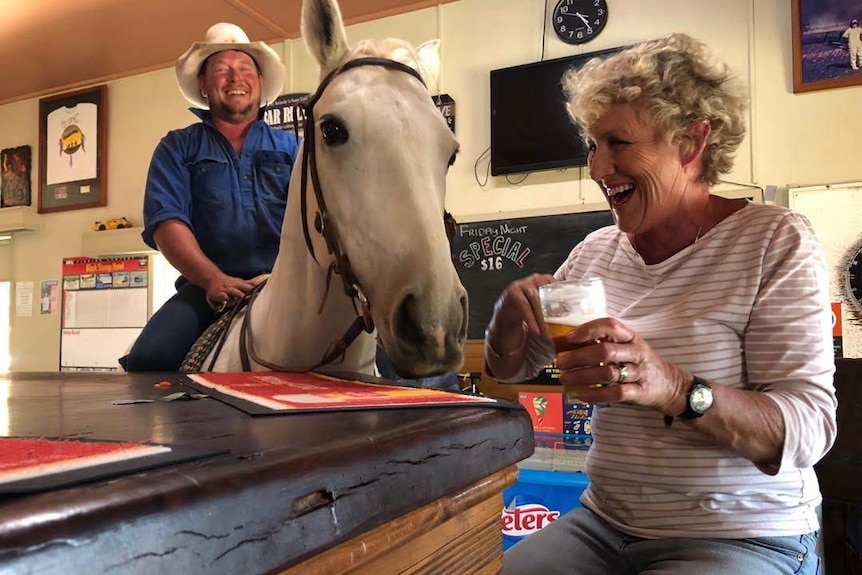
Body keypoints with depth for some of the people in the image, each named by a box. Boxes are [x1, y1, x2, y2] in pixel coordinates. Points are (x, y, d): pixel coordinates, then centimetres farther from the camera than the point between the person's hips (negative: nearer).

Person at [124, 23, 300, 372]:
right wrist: (213, 279, -18)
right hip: (207, 288, 0)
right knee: (147, 359, -26)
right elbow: (165, 220, 0)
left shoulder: (291, 147, 19)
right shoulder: (177, 148, 16)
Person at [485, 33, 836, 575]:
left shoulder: (776, 240, -10)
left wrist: (674, 390, -34)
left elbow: (810, 428, -16)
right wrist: (512, 311, -13)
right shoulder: (596, 250, 4)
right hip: (604, 523, 5)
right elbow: (510, 367, 10)